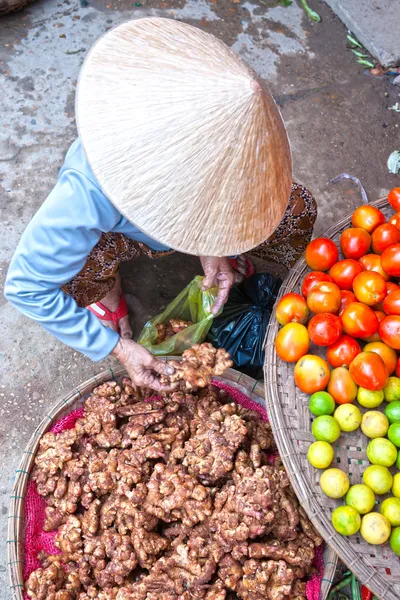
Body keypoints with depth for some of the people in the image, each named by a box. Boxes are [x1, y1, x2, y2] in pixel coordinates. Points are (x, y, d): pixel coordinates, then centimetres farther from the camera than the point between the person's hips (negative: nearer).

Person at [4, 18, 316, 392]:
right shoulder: (90, 190, -44)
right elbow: (26, 285, -33)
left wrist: (215, 246, -24)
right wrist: (118, 347, -32)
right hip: (116, 231, -3)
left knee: (298, 209, -19)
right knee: (85, 263, -40)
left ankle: (224, 258, 12)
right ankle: (108, 292, -1)